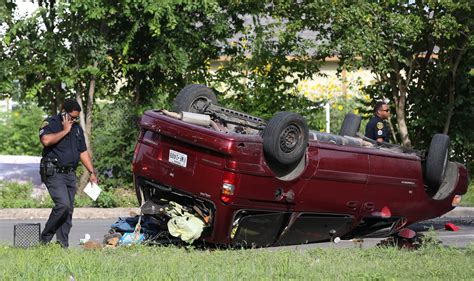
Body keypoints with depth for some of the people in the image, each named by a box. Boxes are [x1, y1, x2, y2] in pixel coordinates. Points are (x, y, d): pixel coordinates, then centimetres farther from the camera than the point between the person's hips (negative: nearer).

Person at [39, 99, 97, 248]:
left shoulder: (77, 128, 16)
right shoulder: (50, 123, -5)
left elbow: (83, 152, 22)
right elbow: (46, 140, -27)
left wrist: (92, 172, 15)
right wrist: (65, 131, -16)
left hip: (70, 174, 7)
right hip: (54, 173, -7)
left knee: (68, 210, 3)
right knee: (63, 204, -21)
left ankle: (63, 244, 6)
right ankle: (45, 238, -9)